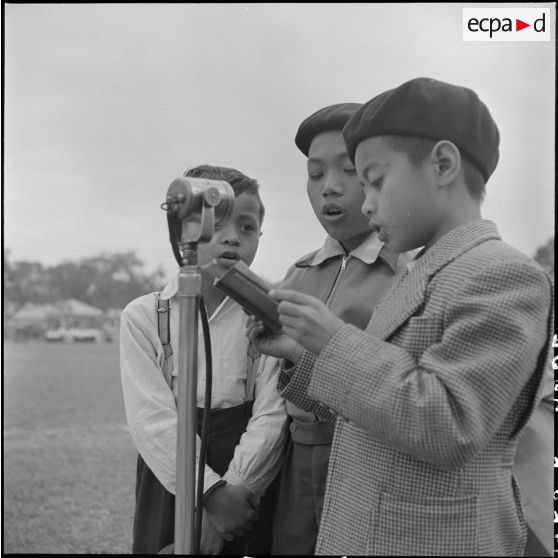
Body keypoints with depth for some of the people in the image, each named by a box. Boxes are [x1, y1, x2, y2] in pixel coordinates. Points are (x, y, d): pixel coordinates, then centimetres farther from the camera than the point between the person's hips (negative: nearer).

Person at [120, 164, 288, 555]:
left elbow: (271, 415, -10)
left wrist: (234, 489, -20)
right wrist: (211, 492, -21)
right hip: (171, 486, 0)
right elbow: (152, 418, -12)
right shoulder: (143, 316, -4)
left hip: (249, 485, 0)